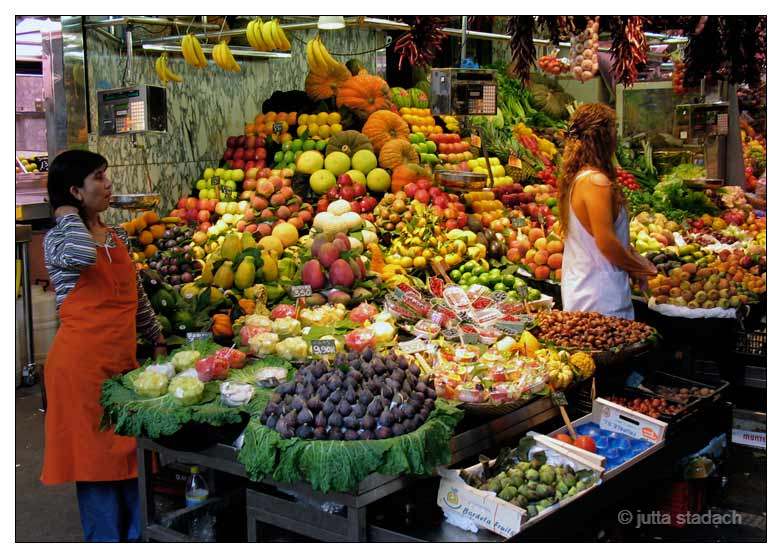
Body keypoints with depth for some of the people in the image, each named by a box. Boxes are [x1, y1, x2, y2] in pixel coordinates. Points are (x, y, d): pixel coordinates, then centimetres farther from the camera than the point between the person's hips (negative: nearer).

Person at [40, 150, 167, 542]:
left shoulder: (118, 237, 12)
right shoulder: (58, 239, -7)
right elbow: (81, 255, -33)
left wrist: (158, 342, 24)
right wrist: (68, 213, -15)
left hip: (123, 360, 6)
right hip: (82, 362, -6)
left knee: (131, 452, 11)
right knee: (95, 456, 3)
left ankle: (137, 536, 26)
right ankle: (106, 540, 17)